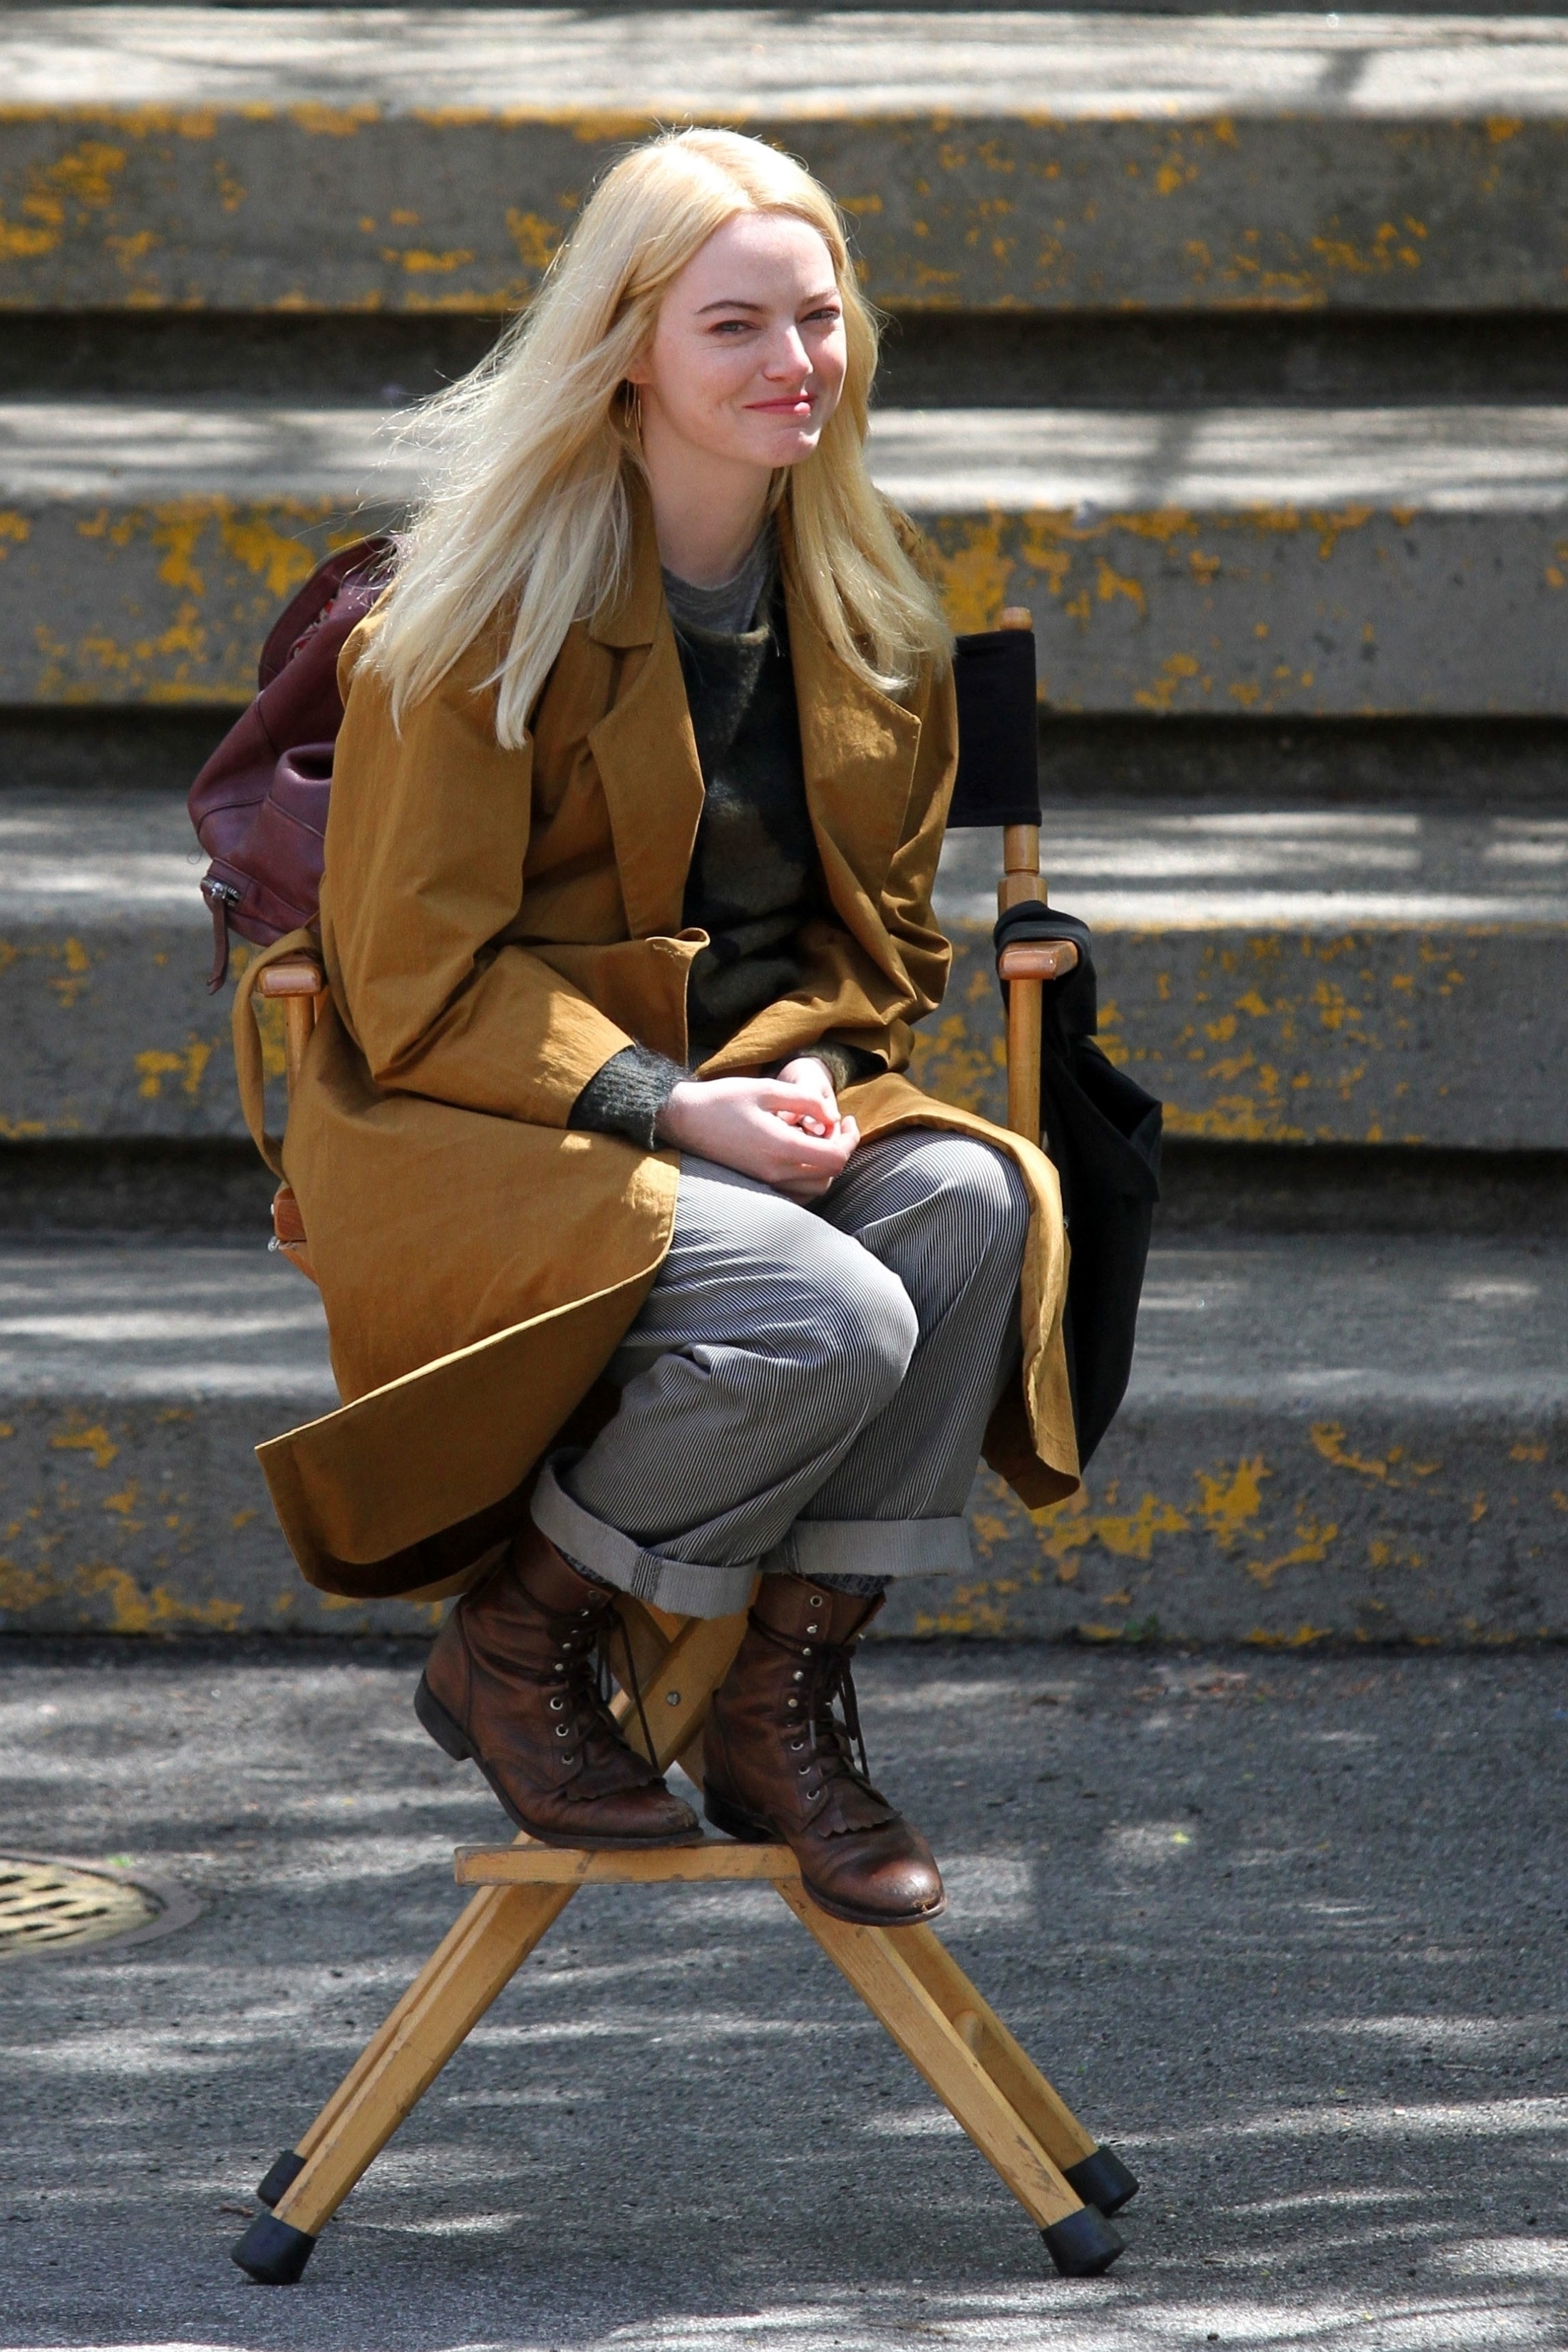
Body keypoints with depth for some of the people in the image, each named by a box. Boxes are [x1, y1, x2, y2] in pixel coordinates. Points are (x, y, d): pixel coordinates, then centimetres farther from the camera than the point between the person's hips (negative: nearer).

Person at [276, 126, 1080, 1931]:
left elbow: (884, 928, 16)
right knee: (828, 1317, -32)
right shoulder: (481, 610, -11)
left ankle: (784, 1701, -12)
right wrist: (673, 1108, -23)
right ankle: (512, 1645, -7)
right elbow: (417, 983, -11)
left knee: (974, 1205, -27)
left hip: (758, 1092, 6)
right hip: (470, 1128, -6)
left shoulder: (865, 601, 8)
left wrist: (812, 1072, -8)